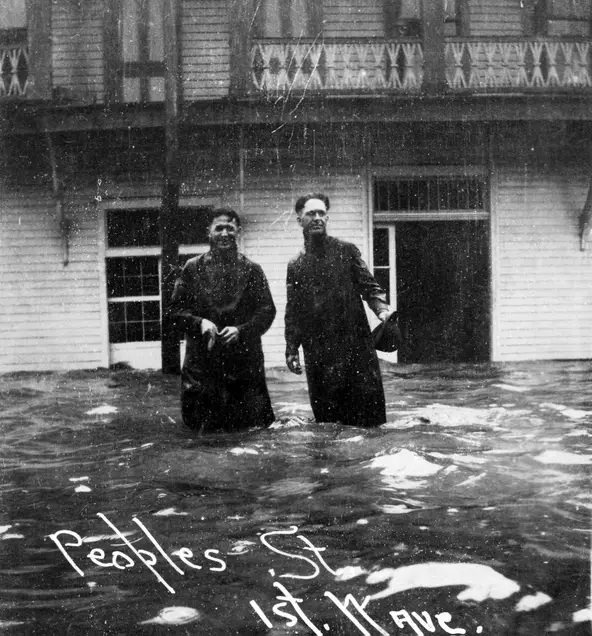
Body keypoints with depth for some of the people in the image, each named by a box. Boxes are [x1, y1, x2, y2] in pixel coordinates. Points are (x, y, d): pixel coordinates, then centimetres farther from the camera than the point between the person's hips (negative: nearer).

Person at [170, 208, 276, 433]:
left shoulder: (251, 270, 7)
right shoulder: (193, 268, 7)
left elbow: (267, 311, 3)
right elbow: (177, 309, 7)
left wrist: (241, 330, -13)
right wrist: (199, 323, -12)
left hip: (245, 362, 0)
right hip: (202, 362, 0)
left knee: (251, 427, 0)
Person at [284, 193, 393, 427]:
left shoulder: (346, 251, 8)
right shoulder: (295, 266, 13)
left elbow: (369, 286, 3)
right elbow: (293, 312, 15)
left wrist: (382, 309, -16)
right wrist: (291, 349, 7)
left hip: (356, 344, -1)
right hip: (317, 353, 1)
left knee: (369, 415, -4)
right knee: (326, 417, 1)